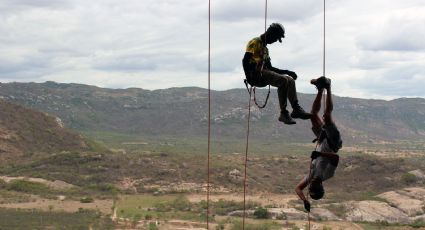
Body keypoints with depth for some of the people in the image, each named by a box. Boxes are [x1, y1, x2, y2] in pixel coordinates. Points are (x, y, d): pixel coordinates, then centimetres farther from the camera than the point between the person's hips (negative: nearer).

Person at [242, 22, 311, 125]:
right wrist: (248, 76, -25)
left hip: (264, 73, 10)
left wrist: (287, 72, 15)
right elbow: (245, 60, -14)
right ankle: (284, 113, -29)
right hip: (256, 75, -10)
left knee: (290, 80, -1)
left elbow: (269, 68, 24)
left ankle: (296, 109, -11)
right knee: (283, 80, -27)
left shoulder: (264, 47, 27)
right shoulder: (255, 42, -2)